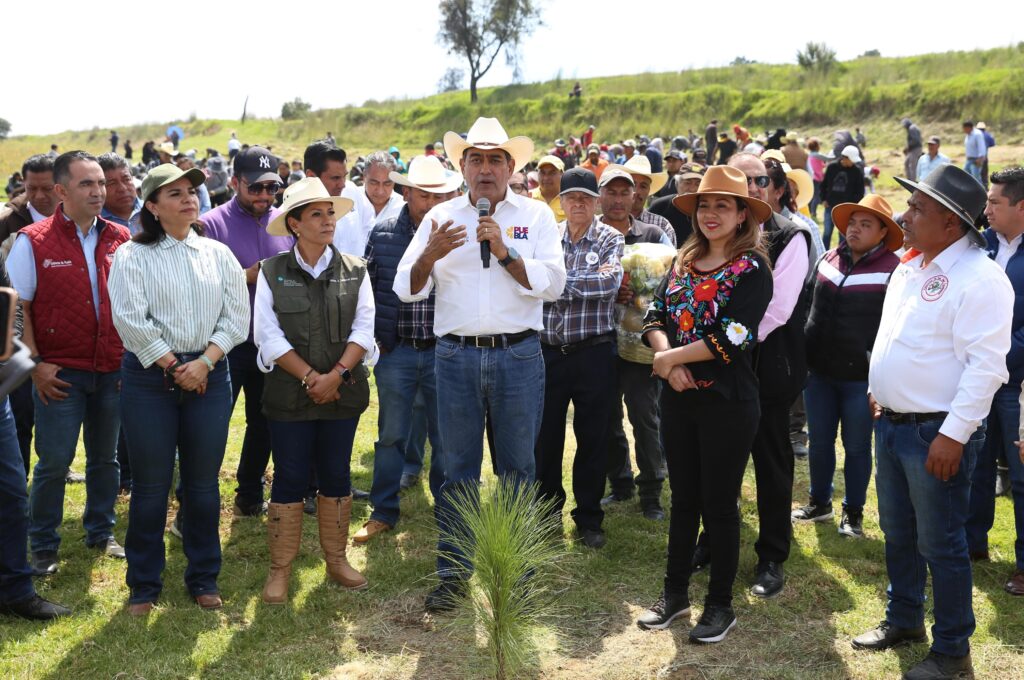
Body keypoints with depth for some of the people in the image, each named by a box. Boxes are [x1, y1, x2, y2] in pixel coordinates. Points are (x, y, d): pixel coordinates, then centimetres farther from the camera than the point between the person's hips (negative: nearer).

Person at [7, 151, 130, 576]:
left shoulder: (120, 239, 3)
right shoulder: (33, 241, -6)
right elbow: (16, 307, -4)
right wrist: (35, 364, -11)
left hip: (112, 370, 4)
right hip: (60, 373, -3)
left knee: (105, 457, 15)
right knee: (54, 462, 1)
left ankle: (101, 532, 31)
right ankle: (43, 548, 16)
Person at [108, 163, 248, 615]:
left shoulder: (218, 254, 8)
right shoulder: (133, 256, -1)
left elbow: (236, 318, 3)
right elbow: (131, 320, -10)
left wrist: (203, 363, -10)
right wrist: (175, 367, -11)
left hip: (210, 375, 3)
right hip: (149, 376, -2)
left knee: (203, 483, 8)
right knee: (151, 485, 4)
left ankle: (204, 578, 23)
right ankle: (143, 584, 17)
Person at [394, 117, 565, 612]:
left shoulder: (535, 215, 6)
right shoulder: (441, 217, 9)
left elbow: (552, 283, -6)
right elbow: (407, 289, 2)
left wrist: (504, 251, -15)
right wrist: (429, 256, -17)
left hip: (518, 355, -1)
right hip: (456, 354, 1)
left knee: (517, 469, 7)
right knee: (457, 470, 7)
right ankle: (453, 573, 17)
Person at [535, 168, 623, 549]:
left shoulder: (610, 239, 0)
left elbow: (610, 281, -18)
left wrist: (559, 280, -15)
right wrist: (586, 284, -13)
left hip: (593, 354, -2)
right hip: (549, 351, 2)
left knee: (592, 437, 6)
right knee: (546, 434, 9)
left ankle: (589, 518, 19)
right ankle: (547, 510, 26)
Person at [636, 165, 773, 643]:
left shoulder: (752, 269, -10)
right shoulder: (683, 262, 9)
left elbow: (731, 339, -19)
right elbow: (656, 316, 3)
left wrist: (668, 357, -12)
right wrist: (670, 364, -15)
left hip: (727, 402, -5)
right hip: (679, 398, 5)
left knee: (719, 503, 4)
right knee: (683, 498, 15)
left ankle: (720, 604, 19)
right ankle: (675, 593, 27)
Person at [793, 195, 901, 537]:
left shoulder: (893, 270, -13)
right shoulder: (828, 260, 5)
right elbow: (806, 303, 15)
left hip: (862, 377, -5)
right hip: (820, 371, 5)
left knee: (857, 447, 8)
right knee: (818, 442, 15)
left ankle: (853, 512, 24)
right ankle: (819, 502, 32)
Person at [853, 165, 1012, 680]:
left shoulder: (978, 278, -18)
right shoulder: (910, 266, 10)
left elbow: (985, 364, -23)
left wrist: (953, 434, -24)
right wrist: (877, 389, 19)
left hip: (936, 432, -8)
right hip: (891, 423, 9)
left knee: (940, 544, 2)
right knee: (897, 533, 20)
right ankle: (903, 620, 39)